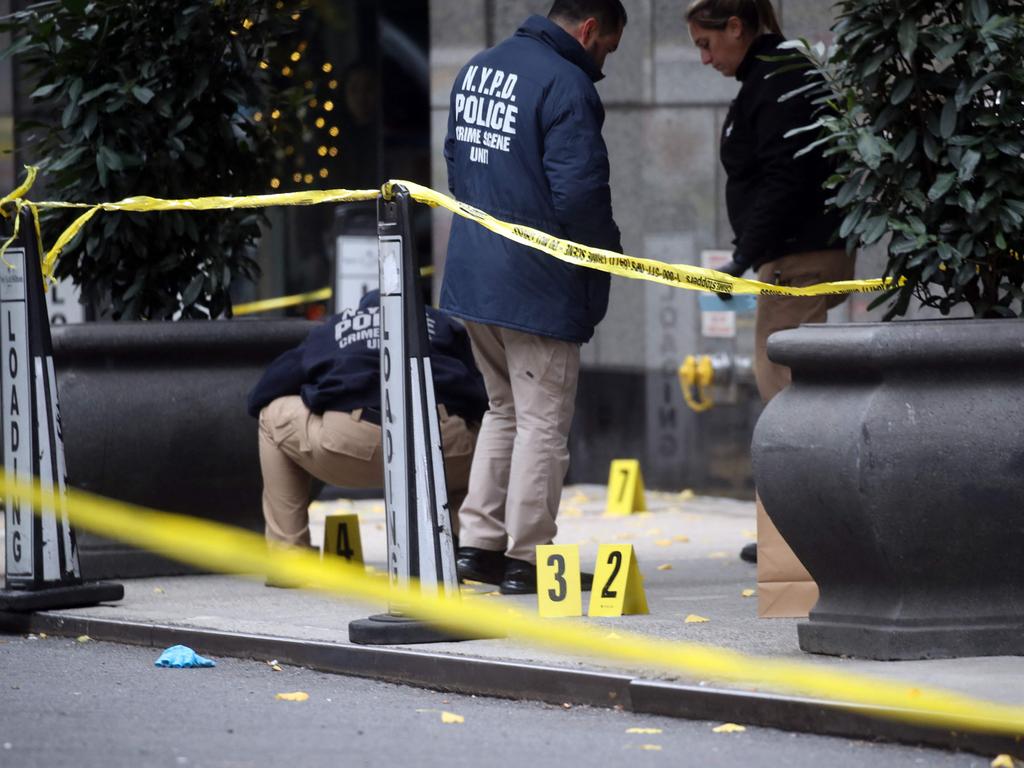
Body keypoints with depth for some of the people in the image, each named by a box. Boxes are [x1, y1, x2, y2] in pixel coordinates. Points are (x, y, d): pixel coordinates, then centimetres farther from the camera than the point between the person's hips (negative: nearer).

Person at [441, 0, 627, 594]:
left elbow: (456, 165, 20)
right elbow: (579, 190, -21)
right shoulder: (566, 84, -17)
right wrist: (608, 254, -5)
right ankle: (526, 560, 3)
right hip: (537, 287, -8)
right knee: (543, 421, 1)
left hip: (471, 276, 8)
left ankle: (479, 542, 18)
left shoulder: (476, 71, 11)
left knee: (504, 409, 20)